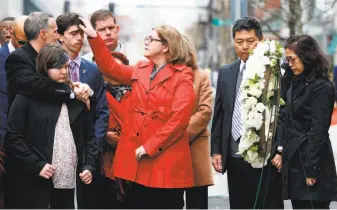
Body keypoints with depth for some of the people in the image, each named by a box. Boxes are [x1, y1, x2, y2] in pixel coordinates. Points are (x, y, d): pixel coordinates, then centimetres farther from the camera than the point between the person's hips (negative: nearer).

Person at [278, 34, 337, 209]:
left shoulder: (322, 87, -11)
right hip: (294, 162, 8)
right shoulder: (295, 84, 15)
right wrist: (280, 152, 6)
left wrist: (312, 170, -18)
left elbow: (319, 130, -15)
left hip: (311, 163, -8)